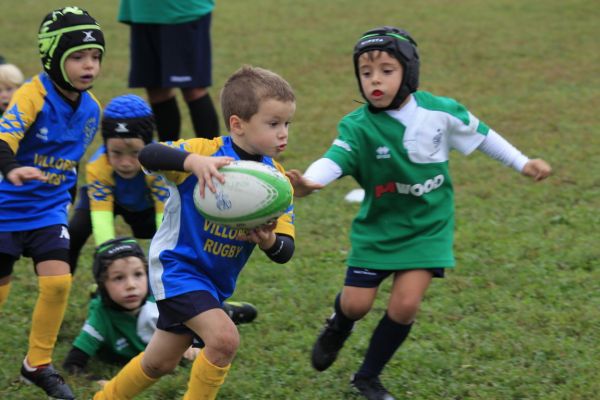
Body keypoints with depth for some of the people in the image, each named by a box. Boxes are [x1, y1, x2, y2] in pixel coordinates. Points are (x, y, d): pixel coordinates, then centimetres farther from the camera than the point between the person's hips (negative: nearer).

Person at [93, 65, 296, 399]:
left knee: (161, 364, 19)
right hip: (178, 265, -7)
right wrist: (193, 161, -53)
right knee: (224, 337, -26)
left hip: (217, 282, 7)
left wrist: (270, 242, -31)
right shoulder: (207, 152, -19)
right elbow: (148, 155, -36)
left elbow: (286, 250, -7)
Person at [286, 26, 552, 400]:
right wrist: (309, 181, -59)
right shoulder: (358, 127, -20)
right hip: (378, 226, -1)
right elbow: (334, 160, -37)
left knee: (405, 304, -9)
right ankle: (338, 327, 40)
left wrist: (523, 163, 8)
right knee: (356, 303, -1)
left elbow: (481, 135, 4)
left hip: (427, 227, 1)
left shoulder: (441, 112, -13)